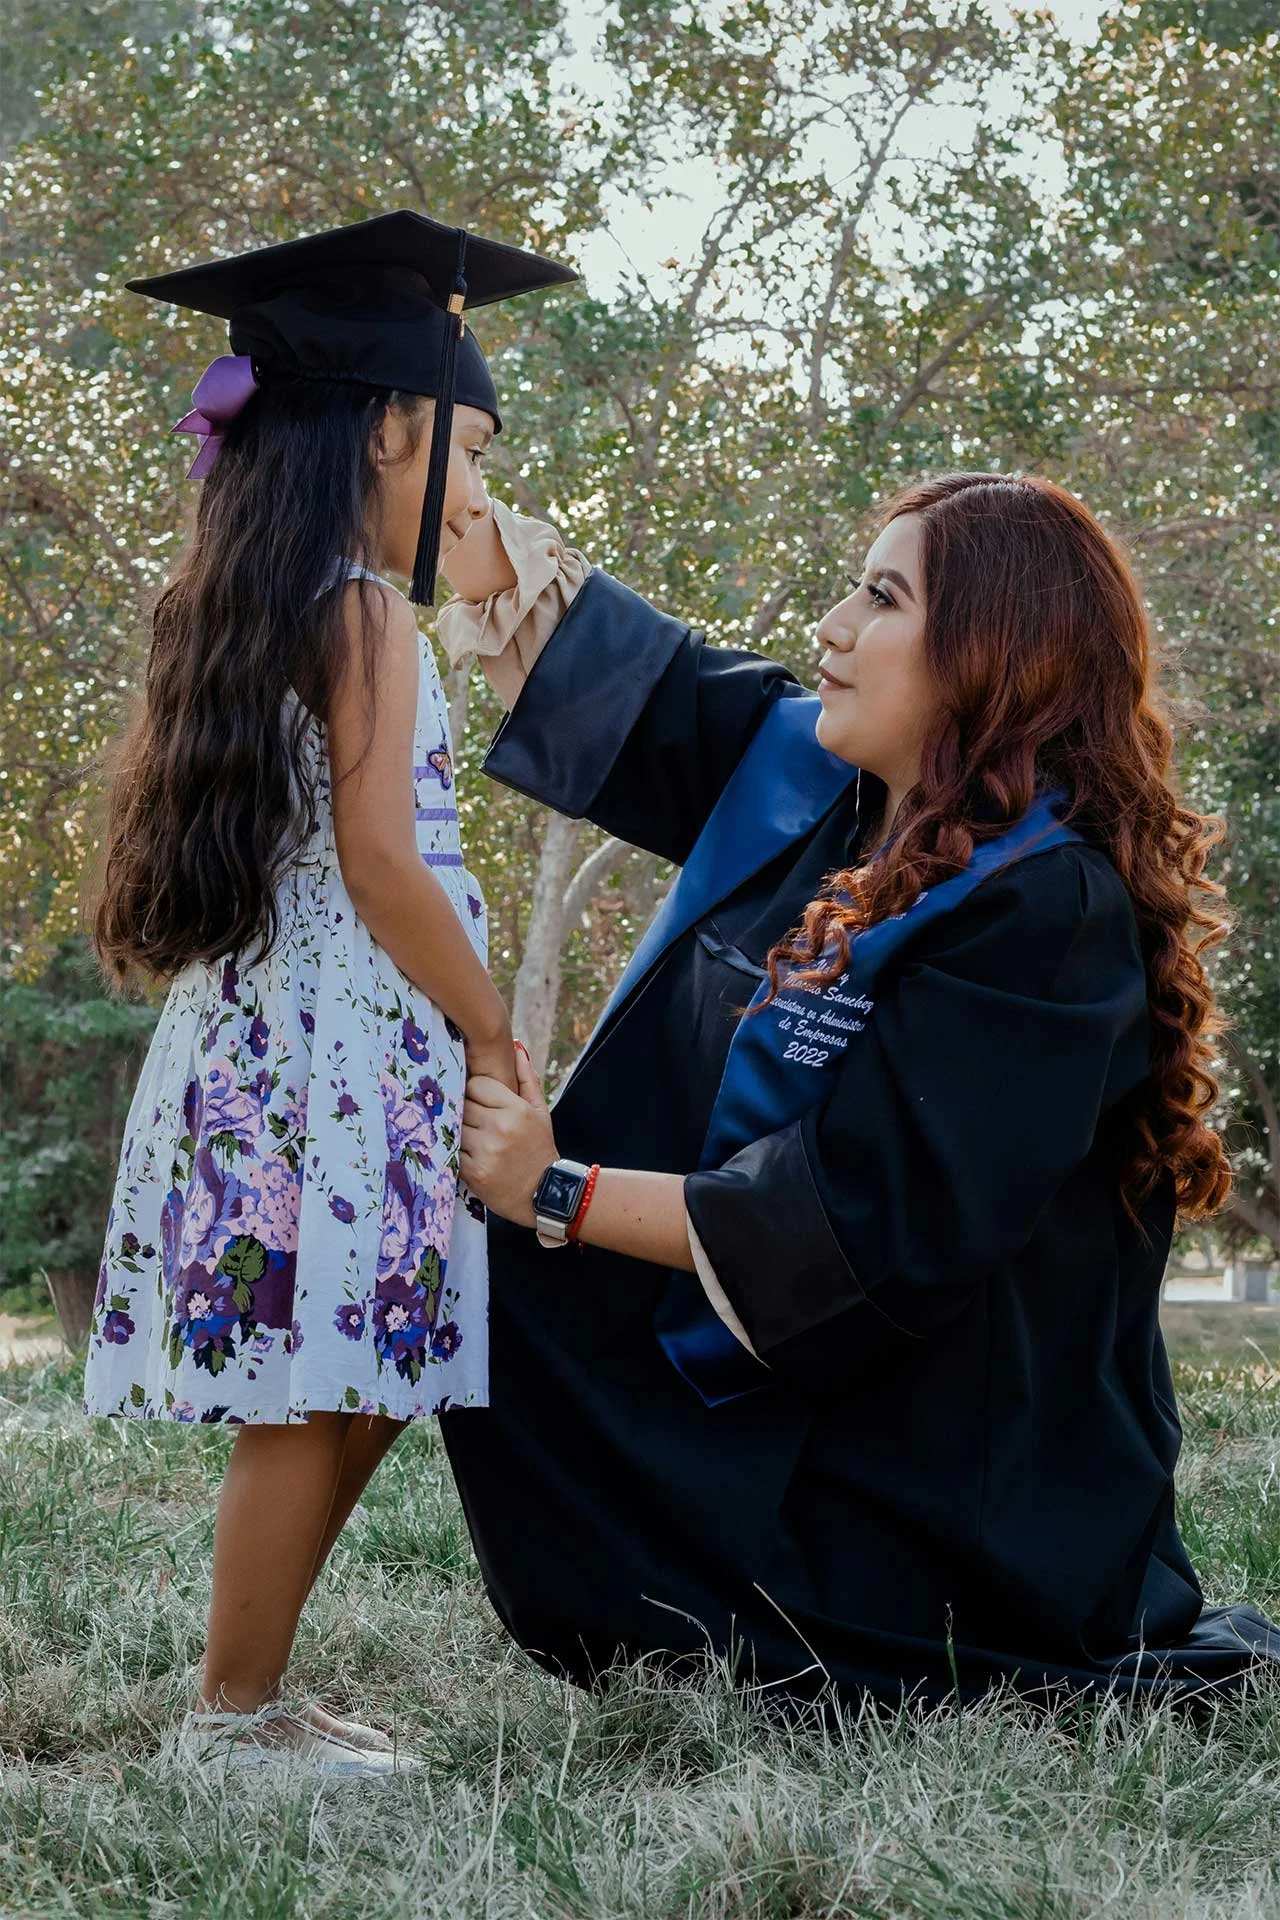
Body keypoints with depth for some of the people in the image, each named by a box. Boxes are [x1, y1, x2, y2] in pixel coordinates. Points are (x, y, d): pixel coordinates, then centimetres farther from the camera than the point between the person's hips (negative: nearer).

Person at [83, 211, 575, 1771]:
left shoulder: (242, 615, 18)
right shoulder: (365, 614, -10)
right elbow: (380, 864, -15)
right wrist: (495, 1038, -6)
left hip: (256, 1040, 9)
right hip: (339, 1048, -9)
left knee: (335, 1402, 11)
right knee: (315, 1403, -5)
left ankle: (250, 1698, 16)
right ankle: (234, 1720, 2)